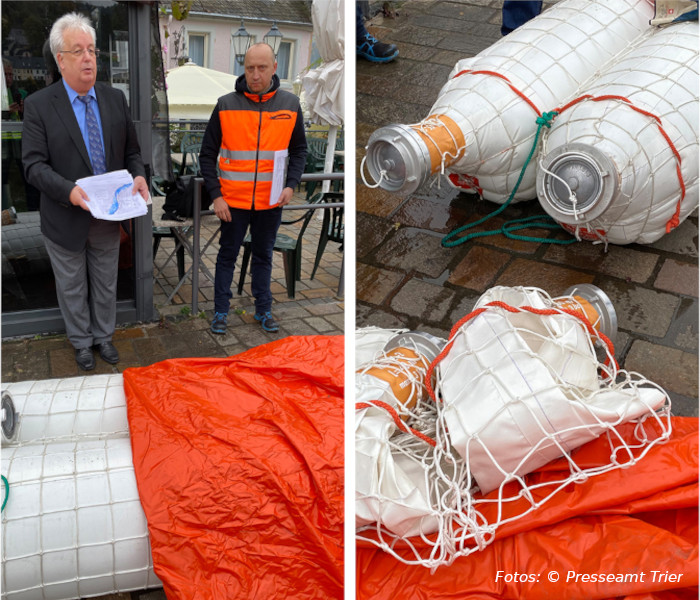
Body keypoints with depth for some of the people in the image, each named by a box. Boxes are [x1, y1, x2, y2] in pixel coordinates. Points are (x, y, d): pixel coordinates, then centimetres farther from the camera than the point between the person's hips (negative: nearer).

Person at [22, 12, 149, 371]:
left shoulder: (115, 98, 1)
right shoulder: (39, 105, -11)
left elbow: (131, 150, 7)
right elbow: (34, 165, -14)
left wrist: (138, 175, -14)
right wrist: (70, 191, -31)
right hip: (66, 220, -3)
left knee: (105, 285, 18)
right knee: (72, 289, 14)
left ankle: (103, 336, 39)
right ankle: (81, 342, 35)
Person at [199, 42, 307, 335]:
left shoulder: (290, 104, -1)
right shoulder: (226, 105, -6)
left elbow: (299, 150, 9)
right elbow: (207, 154, -2)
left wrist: (290, 185, -5)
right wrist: (216, 195, -8)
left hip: (271, 200, 2)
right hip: (233, 200, -1)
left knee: (264, 256, 14)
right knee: (228, 255, 9)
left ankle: (263, 309, 27)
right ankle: (221, 310, 22)